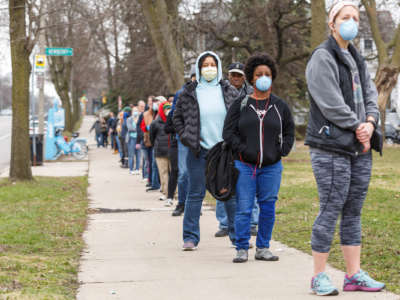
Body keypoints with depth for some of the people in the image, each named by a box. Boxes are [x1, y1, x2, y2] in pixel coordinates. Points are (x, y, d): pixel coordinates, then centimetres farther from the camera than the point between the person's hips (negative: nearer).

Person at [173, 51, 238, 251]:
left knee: (231, 193, 5)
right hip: (199, 152, -1)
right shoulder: (189, 93, 4)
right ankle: (190, 238, 7)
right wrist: (186, 137, 0)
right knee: (195, 194, 1)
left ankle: (237, 235, 15)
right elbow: (177, 118, 12)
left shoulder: (230, 92, 7)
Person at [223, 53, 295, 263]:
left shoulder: (280, 106, 10)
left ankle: (263, 248, 16)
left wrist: (282, 151, 3)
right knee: (244, 208, -3)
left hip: (272, 166, 2)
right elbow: (228, 132, 2)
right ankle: (242, 249, 6)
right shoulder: (241, 104, 3)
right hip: (245, 165, -2)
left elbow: (289, 132, 17)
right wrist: (243, 150, -9)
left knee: (268, 208, 5)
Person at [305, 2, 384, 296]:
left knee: (354, 211, 10)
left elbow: (370, 94, 14)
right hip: (332, 147, -8)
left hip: (360, 149, 8)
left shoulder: (357, 59, 18)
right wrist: (358, 129, -12)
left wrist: (370, 122, -6)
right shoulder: (322, 58, -8)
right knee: (330, 211, -6)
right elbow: (331, 103, -15)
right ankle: (319, 277, 2)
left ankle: (354, 274, 15)